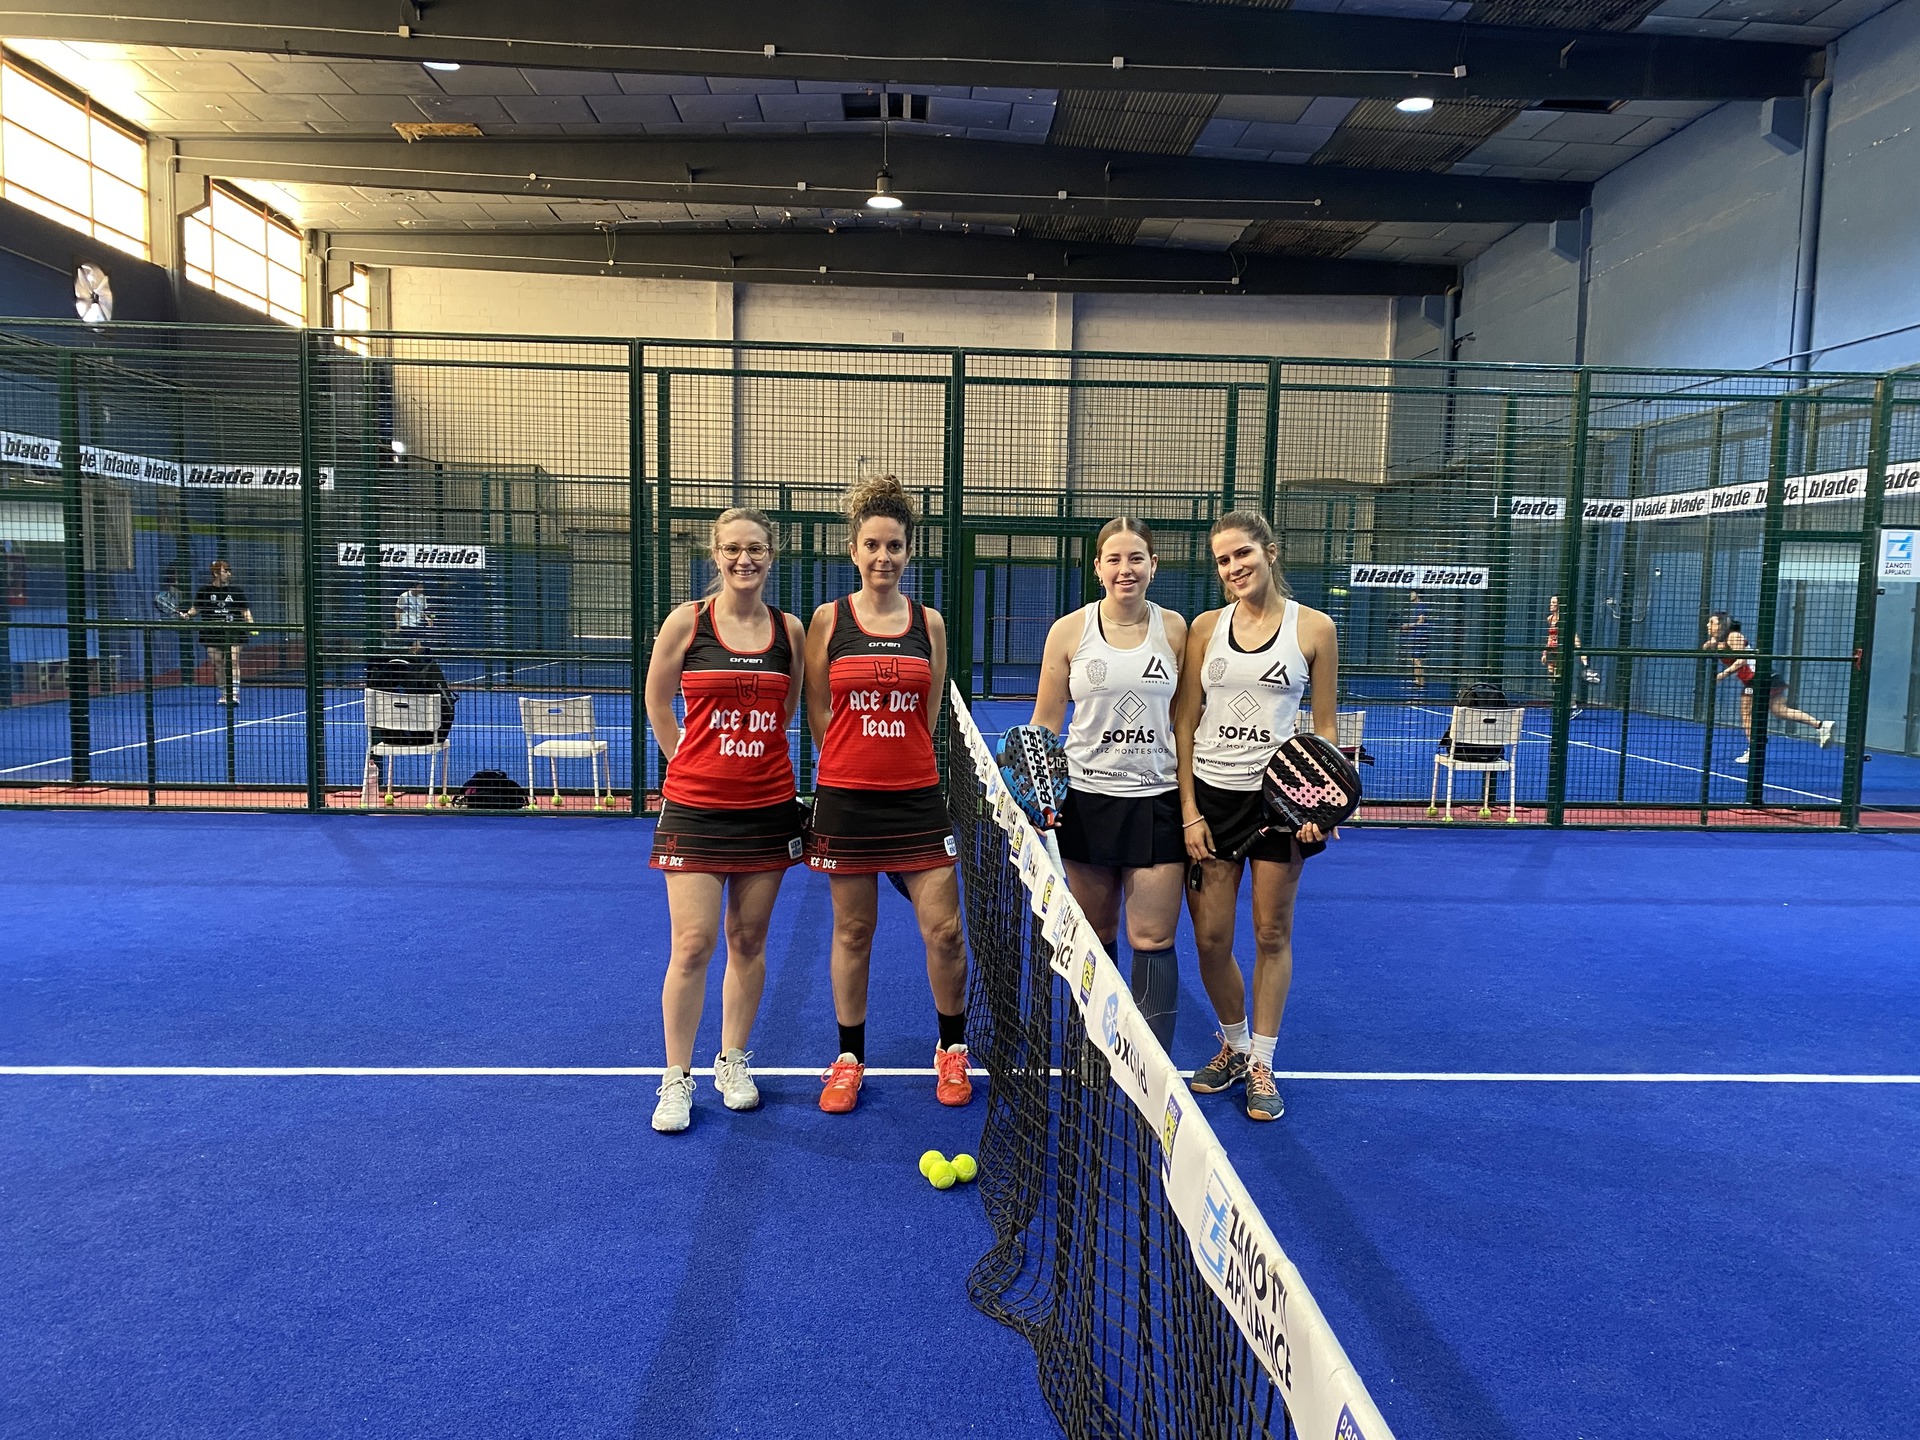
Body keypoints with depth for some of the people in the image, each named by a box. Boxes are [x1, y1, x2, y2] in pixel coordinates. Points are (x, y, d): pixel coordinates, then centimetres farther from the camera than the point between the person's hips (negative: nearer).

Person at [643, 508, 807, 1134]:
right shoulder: (687, 621, -4)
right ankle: (677, 1079, 12)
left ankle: (732, 1062, 28)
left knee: (748, 941, 11)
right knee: (693, 945, -4)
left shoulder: (789, 629, 3)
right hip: (695, 806, -3)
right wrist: (694, 763, 10)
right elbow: (657, 702, 7)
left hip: (767, 806, 3)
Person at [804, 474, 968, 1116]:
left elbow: (928, 716, 13)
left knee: (944, 931, 0)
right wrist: (857, 762, 4)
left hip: (916, 797, 1)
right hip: (846, 797, -1)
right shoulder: (829, 619, 1)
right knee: (852, 931, 9)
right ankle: (849, 1057, 26)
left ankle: (952, 1049, 23)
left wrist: (900, 761, 9)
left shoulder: (929, 623, 5)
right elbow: (819, 714, 5)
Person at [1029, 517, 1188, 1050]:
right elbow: (1045, 721, 5)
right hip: (1087, 799, 0)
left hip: (1157, 800, 0)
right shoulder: (1069, 631, -1)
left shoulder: (1175, 628, 2)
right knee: (1094, 938, 10)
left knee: (1153, 940, -1)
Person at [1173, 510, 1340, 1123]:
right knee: (1210, 938, 4)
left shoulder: (1313, 628, -2)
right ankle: (1233, 1045, 28)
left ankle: (1261, 1063, 23)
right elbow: (1184, 722, 3)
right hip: (1209, 795, 2)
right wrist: (1189, 811, -4)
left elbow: (1325, 725, 2)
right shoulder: (1205, 627, 3)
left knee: (1272, 934, 7)